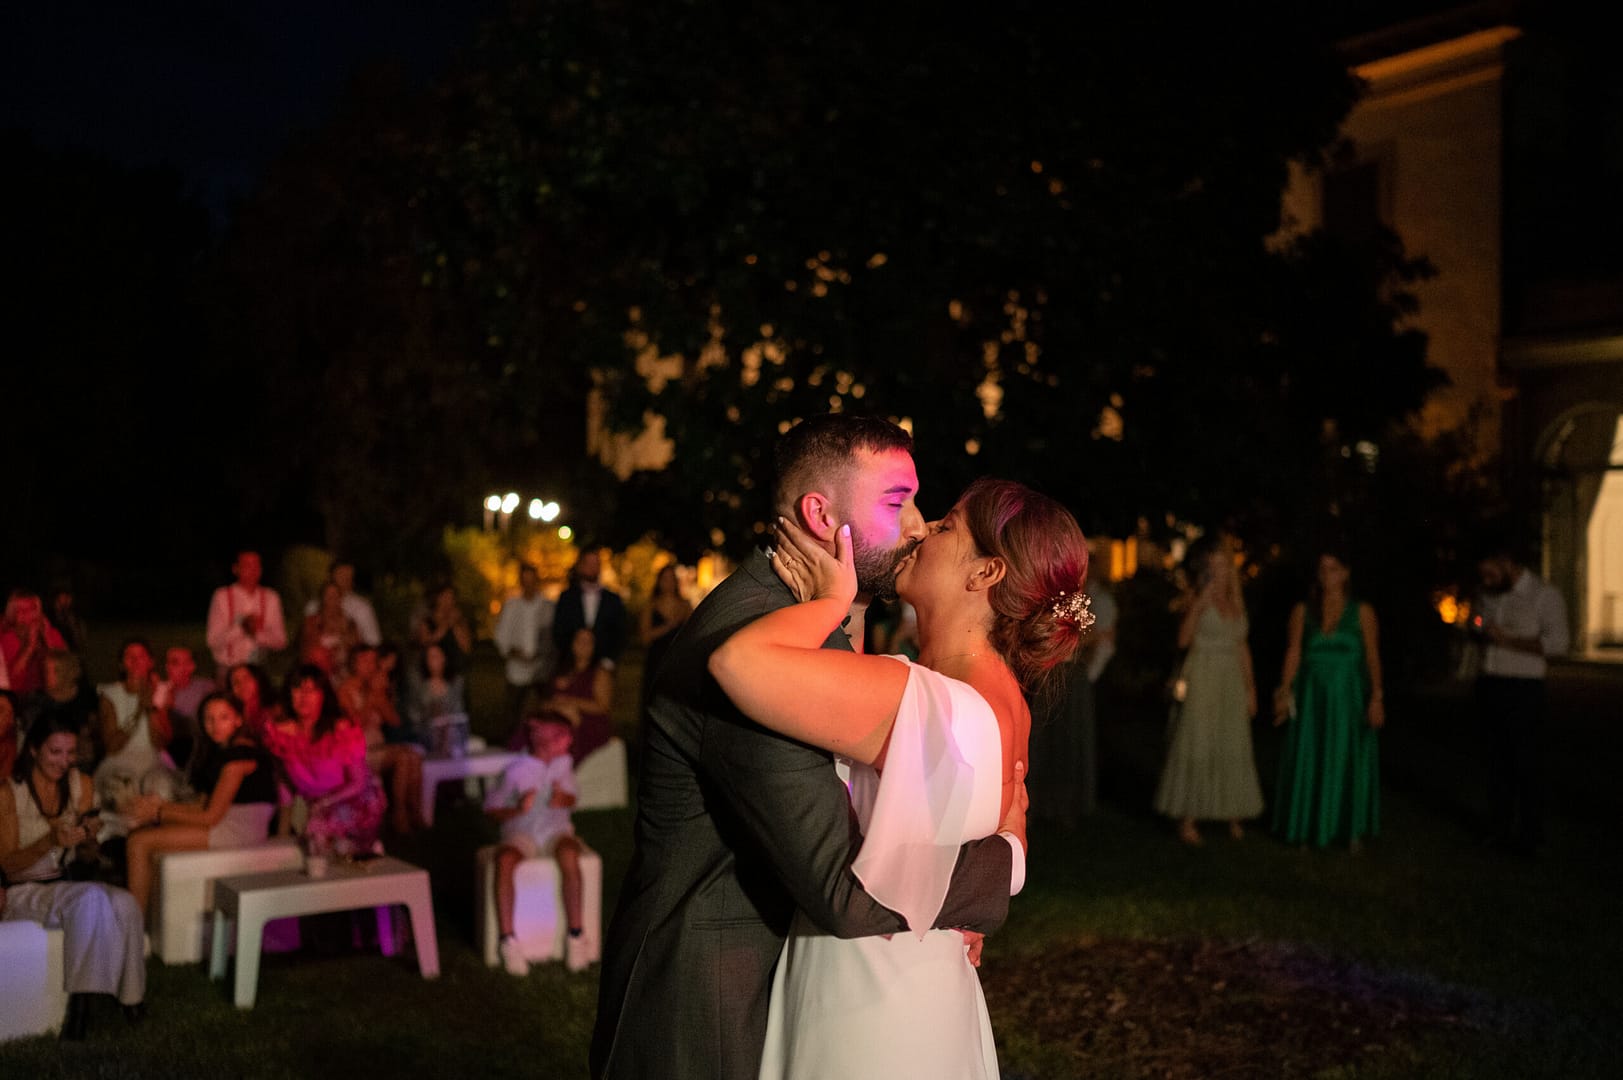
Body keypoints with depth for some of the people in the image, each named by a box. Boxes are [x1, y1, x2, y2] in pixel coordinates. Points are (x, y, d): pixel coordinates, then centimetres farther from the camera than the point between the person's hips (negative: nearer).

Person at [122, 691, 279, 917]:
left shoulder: (240, 753, -15)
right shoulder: (218, 750, 16)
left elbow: (210, 817, -15)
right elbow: (202, 805, 12)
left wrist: (160, 812, -6)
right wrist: (161, 804, -1)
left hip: (240, 833, -10)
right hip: (223, 824, 10)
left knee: (141, 842, -11)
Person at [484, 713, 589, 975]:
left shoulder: (563, 763, 3)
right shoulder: (515, 771, -8)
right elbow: (491, 809, -2)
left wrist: (563, 799, -11)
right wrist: (517, 810, -20)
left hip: (556, 830, 2)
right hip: (521, 834, -2)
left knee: (569, 855, -36)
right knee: (504, 861, -37)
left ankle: (575, 937, -28)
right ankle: (508, 941, -29)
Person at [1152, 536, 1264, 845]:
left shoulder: (1236, 603, 12)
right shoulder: (1198, 601, -5)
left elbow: (1242, 648, 17)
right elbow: (1183, 639, -19)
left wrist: (1250, 689, 14)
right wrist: (1200, 603, -23)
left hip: (1232, 681, 6)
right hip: (1203, 680, -6)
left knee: (1234, 747, 7)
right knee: (1196, 746, -5)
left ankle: (1233, 814, 16)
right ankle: (1187, 820, -2)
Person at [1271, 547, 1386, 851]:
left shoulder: (1362, 612, 1)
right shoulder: (1303, 611, 4)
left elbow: (1373, 656, -3)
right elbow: (1293, 653, -1)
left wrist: (1376, 697, -11)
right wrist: (1284, 691, -10)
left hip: (1348, 696, -1)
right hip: (1311, 695, 1)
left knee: (1347, 761, 3)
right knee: (1309, 760, 5)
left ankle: (1350, 828, 13)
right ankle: (1308, 827, 14)